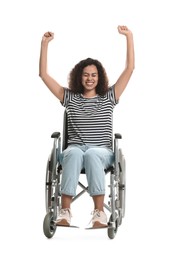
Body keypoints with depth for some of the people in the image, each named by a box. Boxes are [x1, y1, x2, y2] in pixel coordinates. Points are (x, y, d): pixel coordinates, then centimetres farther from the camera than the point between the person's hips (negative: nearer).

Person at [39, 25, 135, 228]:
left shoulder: (109, 97, 13)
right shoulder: (70, 97, 15)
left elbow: (129, 69, 9)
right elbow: (44, 75, 13)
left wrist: (129, 37, 5)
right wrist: (44, 44, 8)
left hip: (102, 151, 0)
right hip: (75, 148, 0)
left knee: (92, 155, -38)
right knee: (74, 153, -38)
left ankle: (99, 211, -45)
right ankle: (65, 211, -45)